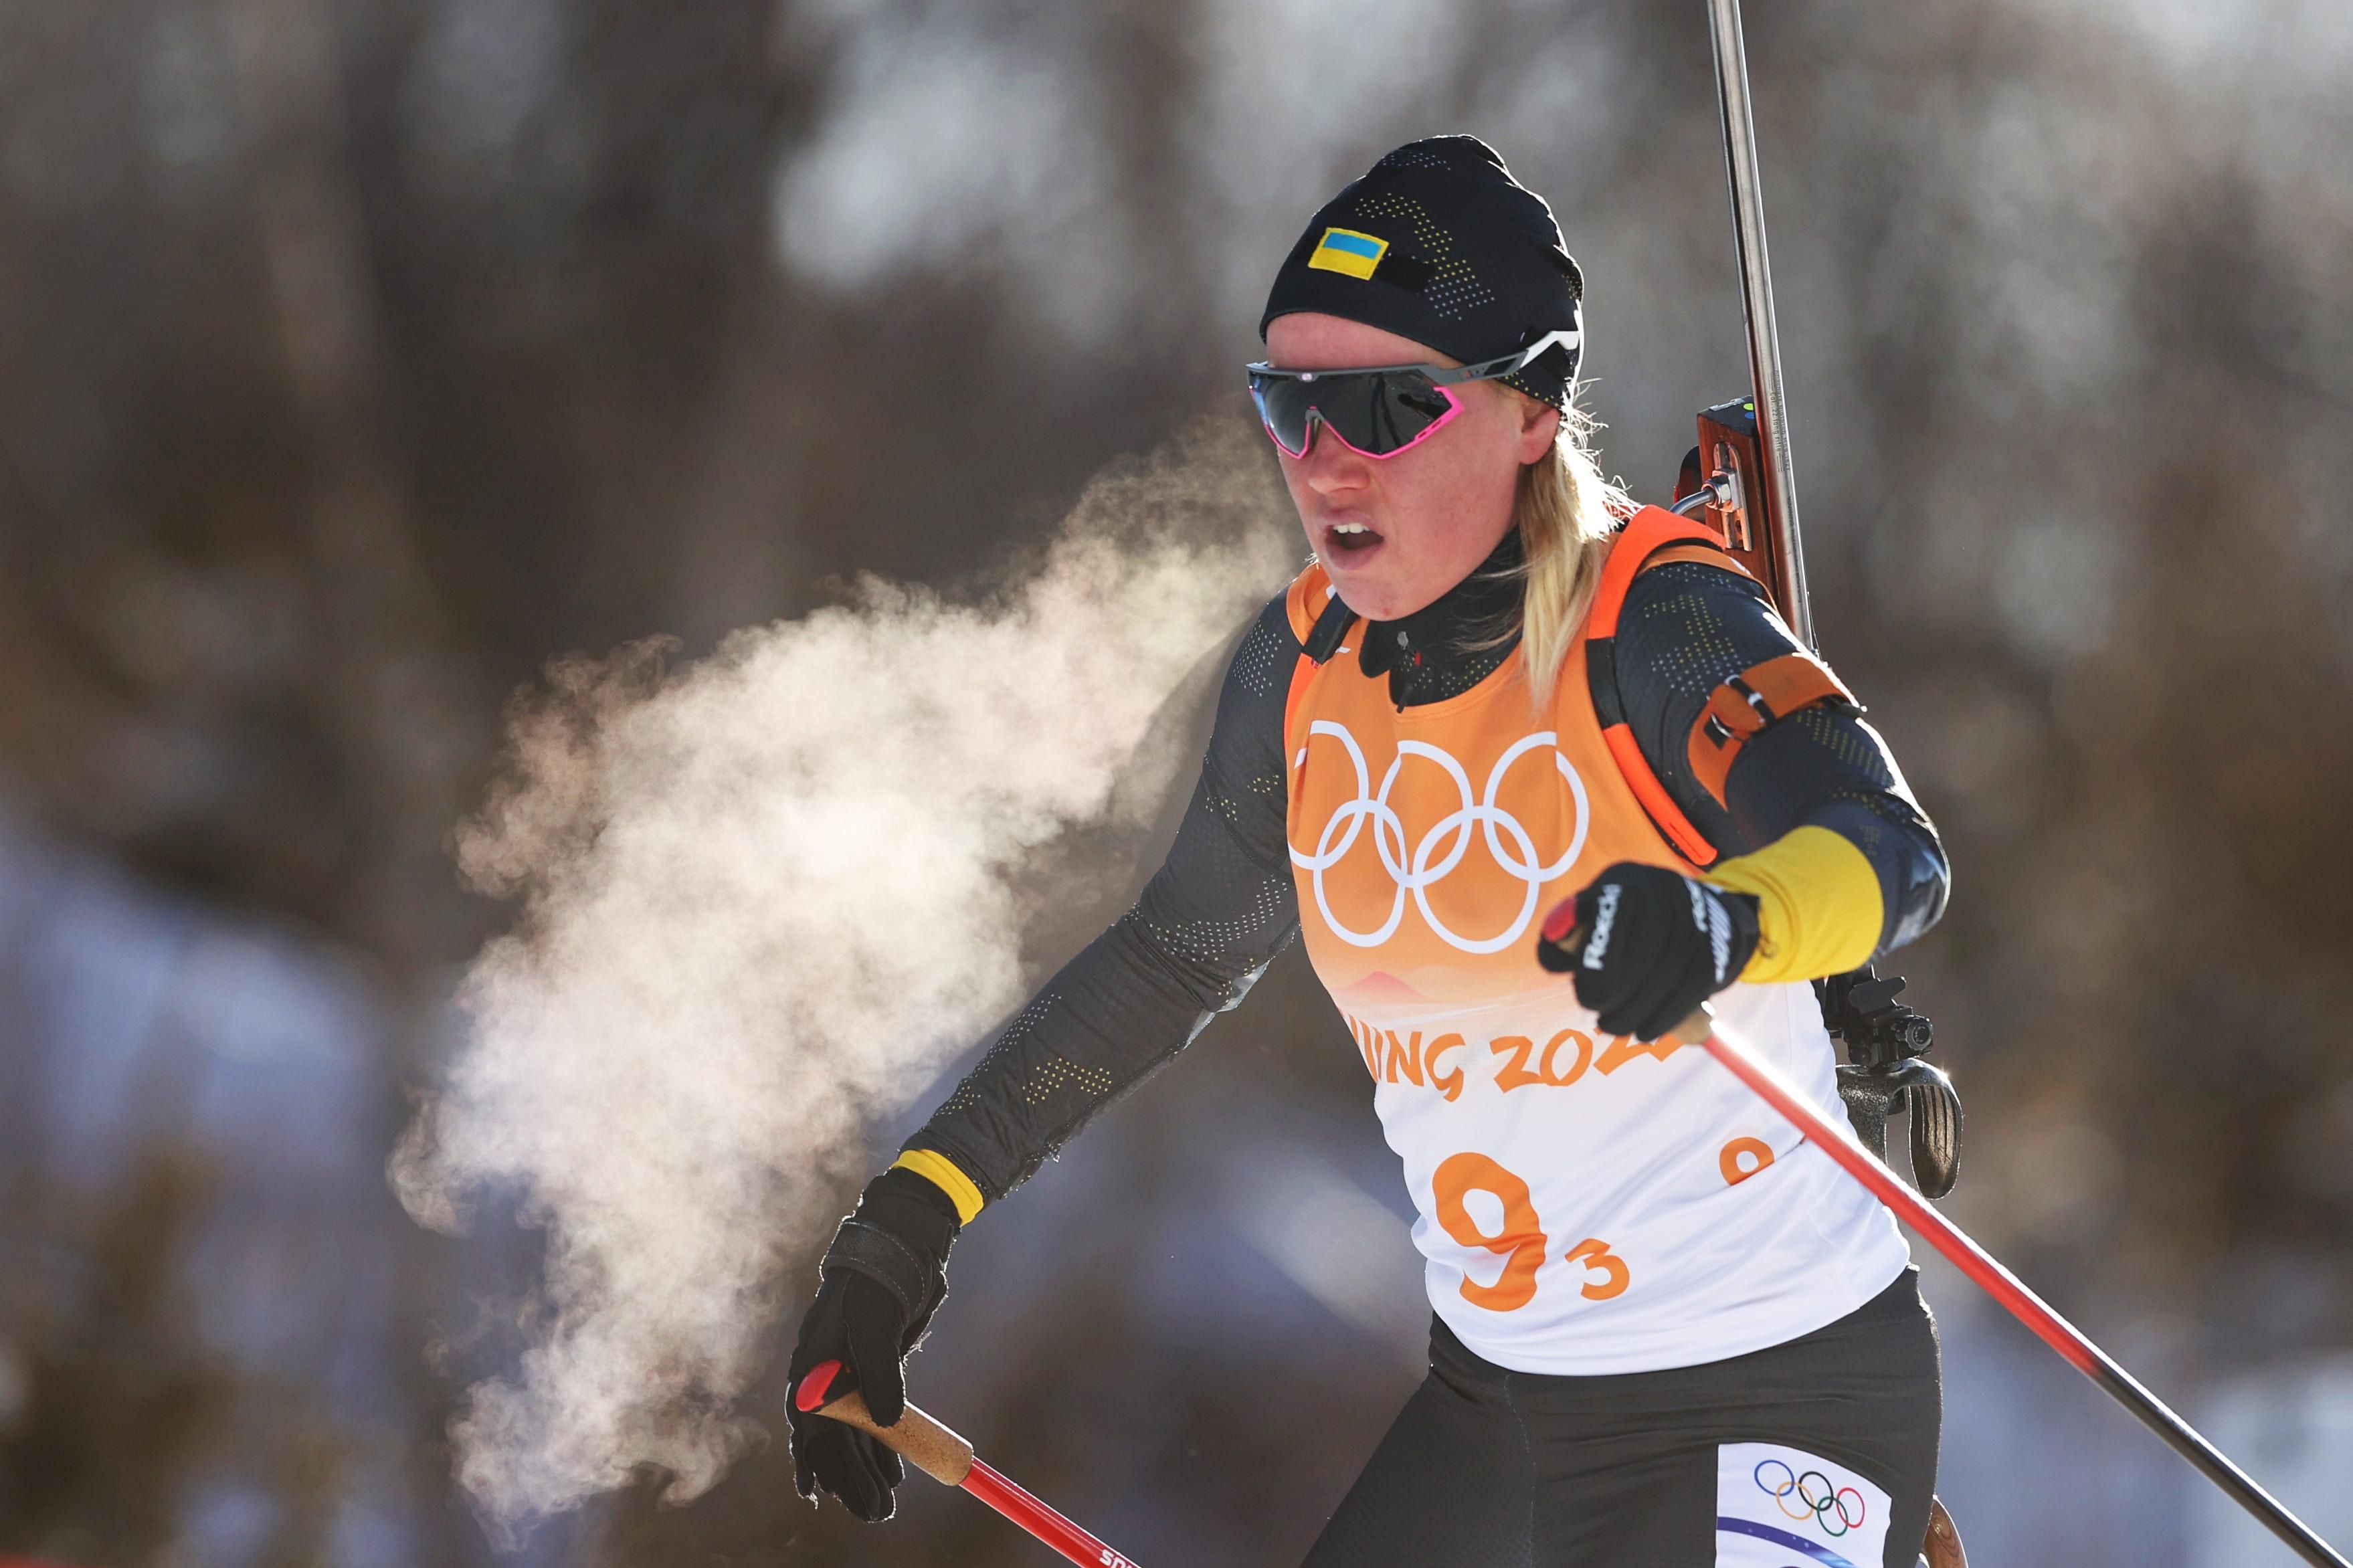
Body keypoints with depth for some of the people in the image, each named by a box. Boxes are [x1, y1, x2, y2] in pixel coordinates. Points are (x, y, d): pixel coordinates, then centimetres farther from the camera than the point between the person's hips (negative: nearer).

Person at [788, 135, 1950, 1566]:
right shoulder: (1306, 669, 2)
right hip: (1497, 1393, 7)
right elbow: (1177, 957, 16)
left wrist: (1722, 922, -53)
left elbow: (1895, 852, -32)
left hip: (1774, 1404, -7)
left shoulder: (1655, 627, -17)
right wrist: (916, 1212, 13)